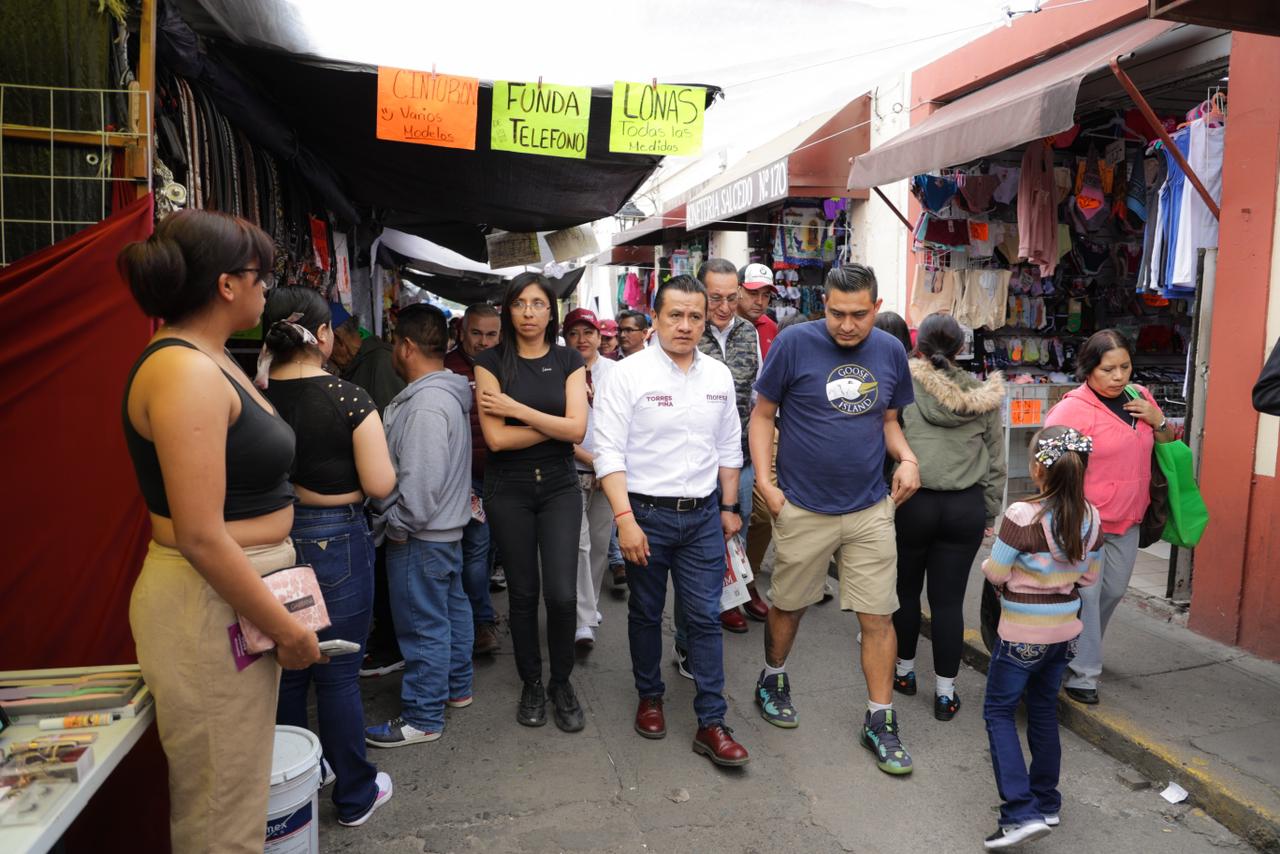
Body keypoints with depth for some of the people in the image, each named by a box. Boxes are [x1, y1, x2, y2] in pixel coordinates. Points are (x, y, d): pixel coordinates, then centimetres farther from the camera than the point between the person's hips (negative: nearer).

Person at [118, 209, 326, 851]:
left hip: (237, 590, 10)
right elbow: (200, 537, -24)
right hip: (210, 605, -10)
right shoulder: (185, 372, -20)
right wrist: (287, 630, -16)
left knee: (240, 783, 21)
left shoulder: (209, 361, 11)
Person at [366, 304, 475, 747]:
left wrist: (398, 524, -16)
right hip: (448, 525, 11)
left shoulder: (426, 402, -23)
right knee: (452, 607, 20)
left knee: (423, 626, 0)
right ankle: (456, 687, 36)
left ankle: (422, 718, 11)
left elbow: (421, 479, -28)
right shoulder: (448, 392, 10)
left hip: (421, 535, -11)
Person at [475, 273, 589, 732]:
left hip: (559, 486, 1)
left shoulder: (569, 361, 3)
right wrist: (555, 424, -8)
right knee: (522, 591, 8)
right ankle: (531, 684, 28)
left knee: (562, 593, -6)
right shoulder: (491, 361, -2)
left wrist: (516, 409, -13)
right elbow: (496, 437, -11)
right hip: (508, 488, 0)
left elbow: (577, 429, -10)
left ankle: (561, 682, 19)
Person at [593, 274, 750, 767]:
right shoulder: (630, 374, -8)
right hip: (646, 513, -3)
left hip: (703, 516, 3)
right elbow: (609, 452, -12)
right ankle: (649, 698, 34)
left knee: (706, 618, 3)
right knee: (646, 614, 13)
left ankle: (711, 724, 12)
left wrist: (728, 508, 13)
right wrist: (625, 519, -18)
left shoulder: (719, 376, 5)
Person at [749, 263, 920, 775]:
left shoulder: (890, 351, 3)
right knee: (789, 606, 14)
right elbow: (762, 413, -4)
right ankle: (773, 680, 41)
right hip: (803, 509, -2)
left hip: (871, 510, 3)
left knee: (878, 617, 5)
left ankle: (880, 721, 21)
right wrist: (765, 483, -11)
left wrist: (907, 458, -4)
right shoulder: (795, 343, -10)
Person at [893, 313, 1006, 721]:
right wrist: (990, 512, 19)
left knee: (905, 589, 16)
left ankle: (905, 671, 32)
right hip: (966, 508, 3)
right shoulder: (982, 395, 3)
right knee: (949, 600, 8)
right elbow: (996, 461, 9)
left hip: (910, 502, -2)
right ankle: (945, 692, 16)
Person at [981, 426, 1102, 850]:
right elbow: (1089, 577, 7)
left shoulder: (1023, 516, -23)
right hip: (1064, 631, 6)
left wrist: (990, 565, 6)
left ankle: (1022, 812, -2)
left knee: (999, 712, 5)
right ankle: (1047, 803, 31)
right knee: (1044, 712, 20)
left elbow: (995, 573, -15)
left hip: (1021, 635, -6)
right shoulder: (1091, 518, -4)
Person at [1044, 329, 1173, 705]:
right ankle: (1082, 674, 8)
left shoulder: (1140, 397, 5)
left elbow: (1168, 445, 18)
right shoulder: (1072, 409, -17)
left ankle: (1081, 651, 37)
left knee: (1113, 591, 17)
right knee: (1085, 595, -4)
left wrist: (1158, 420, -4)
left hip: (1127, 520, 7)